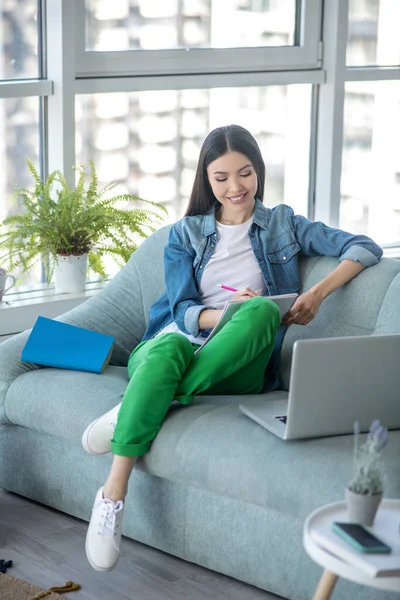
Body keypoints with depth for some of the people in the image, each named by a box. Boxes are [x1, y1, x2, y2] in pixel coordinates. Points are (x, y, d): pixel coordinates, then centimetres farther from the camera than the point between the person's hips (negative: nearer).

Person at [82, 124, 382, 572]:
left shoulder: (283, 224, 18)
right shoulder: (185, 234, 18)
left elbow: (365, 248, 11)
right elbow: (183, 311, 5)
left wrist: (319, 292, -6)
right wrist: (228, 312, -17)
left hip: (237, 365, 0)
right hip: (180, 340, 0)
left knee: (262, 309, -36)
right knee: (165, 350, -40)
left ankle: (130, 409, -33)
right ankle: (112, 497, -43)